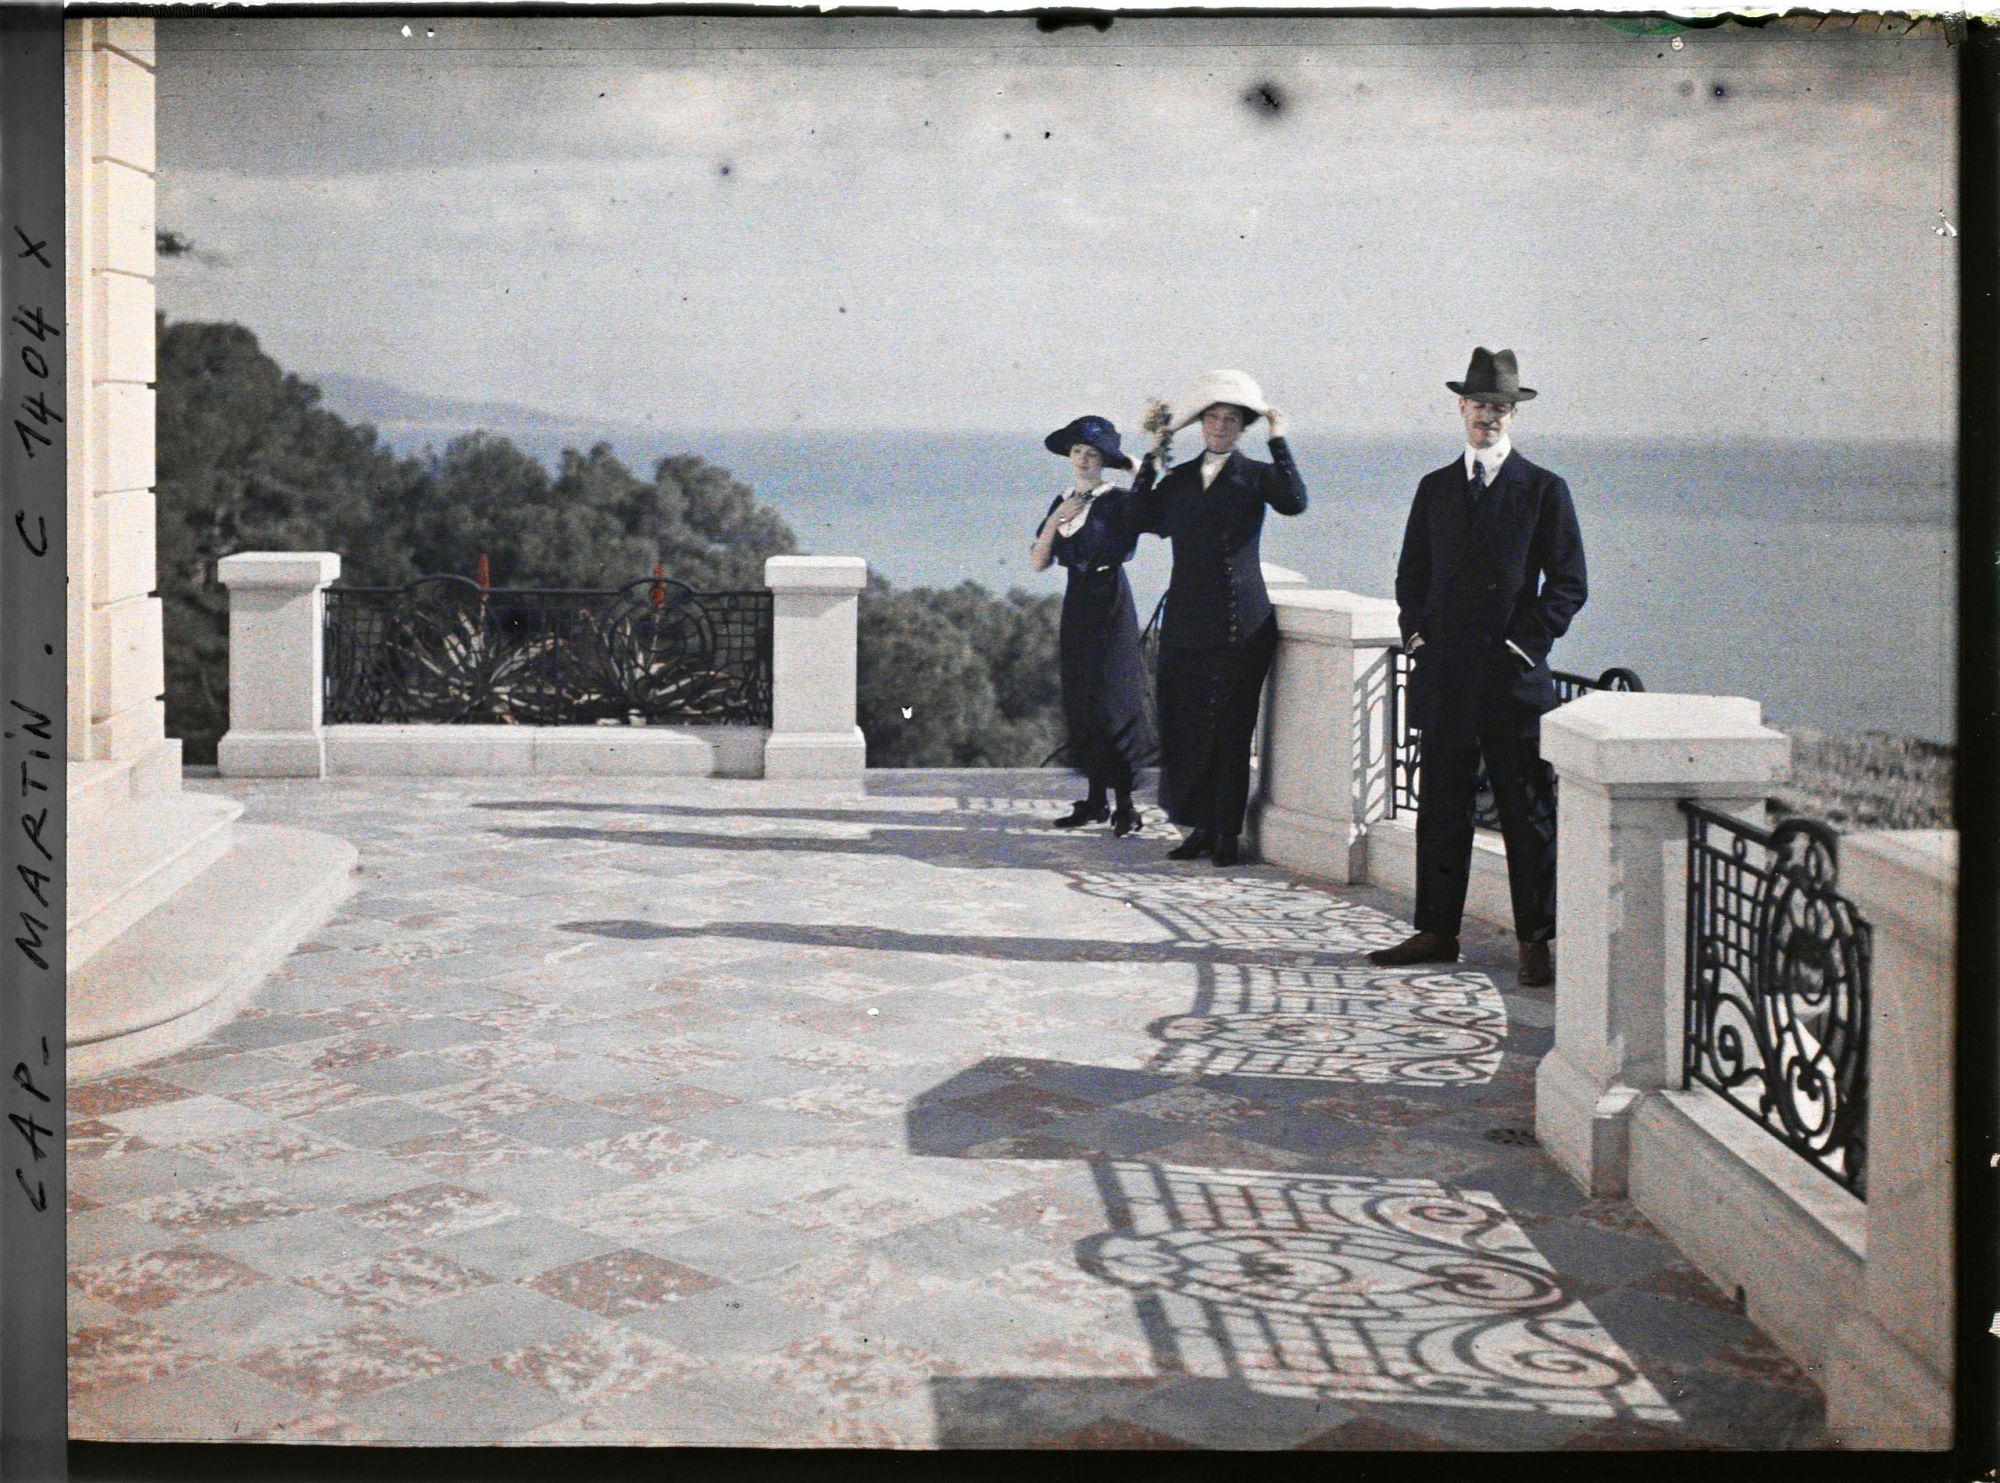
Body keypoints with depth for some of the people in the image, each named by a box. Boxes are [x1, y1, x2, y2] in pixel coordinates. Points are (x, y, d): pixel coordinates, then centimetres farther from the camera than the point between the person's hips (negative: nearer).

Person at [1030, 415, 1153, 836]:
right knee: (1079, 701, 7)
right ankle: (1096, 801, 15)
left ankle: (1125, 805, -7)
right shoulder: (1062, 501, 12)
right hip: (1076, 602, 7)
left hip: (1109, 602, -7)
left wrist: (1142, 469, -22)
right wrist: (1056, 519, -7)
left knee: (1109, 699, -10)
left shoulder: (1116, 500, -7)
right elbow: (1039, 562, 6)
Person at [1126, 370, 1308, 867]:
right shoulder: (1179, 479, 15)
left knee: (1231, 733, 0)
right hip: (1186, 627, 3)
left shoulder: (1256, 476, 5)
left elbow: (1294, 502, -14)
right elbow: (1139, 518, 2)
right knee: (1185, 729, 4)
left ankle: (1227, 834, 8)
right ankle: (1201, 827, 15)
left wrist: (1279, 441, -13)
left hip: (1241, 626, -3)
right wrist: (1153, 458, 3)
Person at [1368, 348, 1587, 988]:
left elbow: (1568, 584, 0)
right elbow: (1411, 575, 18)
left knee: (1528, 814, 1)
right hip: (1444, 677, 4)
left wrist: (1526, 642, -8)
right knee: (1441, 808, 8)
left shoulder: (1544, 491, 2)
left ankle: (1536, 941, 7)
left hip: (1514, 677, -4)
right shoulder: (1435, 488, 13)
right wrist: (1416, 634, 4)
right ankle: (1437, 930, 16)